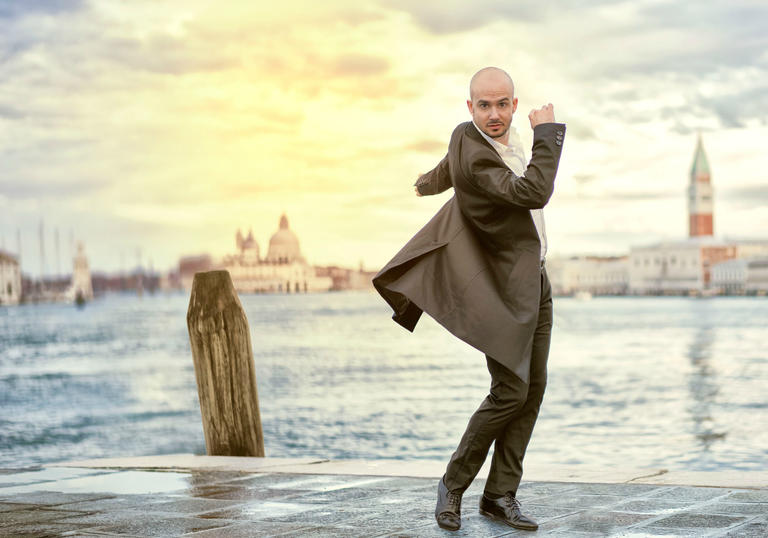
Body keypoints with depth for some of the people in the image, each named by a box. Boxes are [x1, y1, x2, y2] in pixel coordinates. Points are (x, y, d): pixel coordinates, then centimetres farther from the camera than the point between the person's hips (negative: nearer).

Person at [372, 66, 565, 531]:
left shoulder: (506, 136, 4)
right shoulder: (472, 151, -24)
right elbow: (534, 193, -35)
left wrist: (428, 184, 48)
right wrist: (547, 131, -23)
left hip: (535, 279, 9)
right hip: (505, 288, -9)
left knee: (534, 388, 5)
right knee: (510, 391, -13)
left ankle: (501, 494, 11)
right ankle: (454, 483, 7)